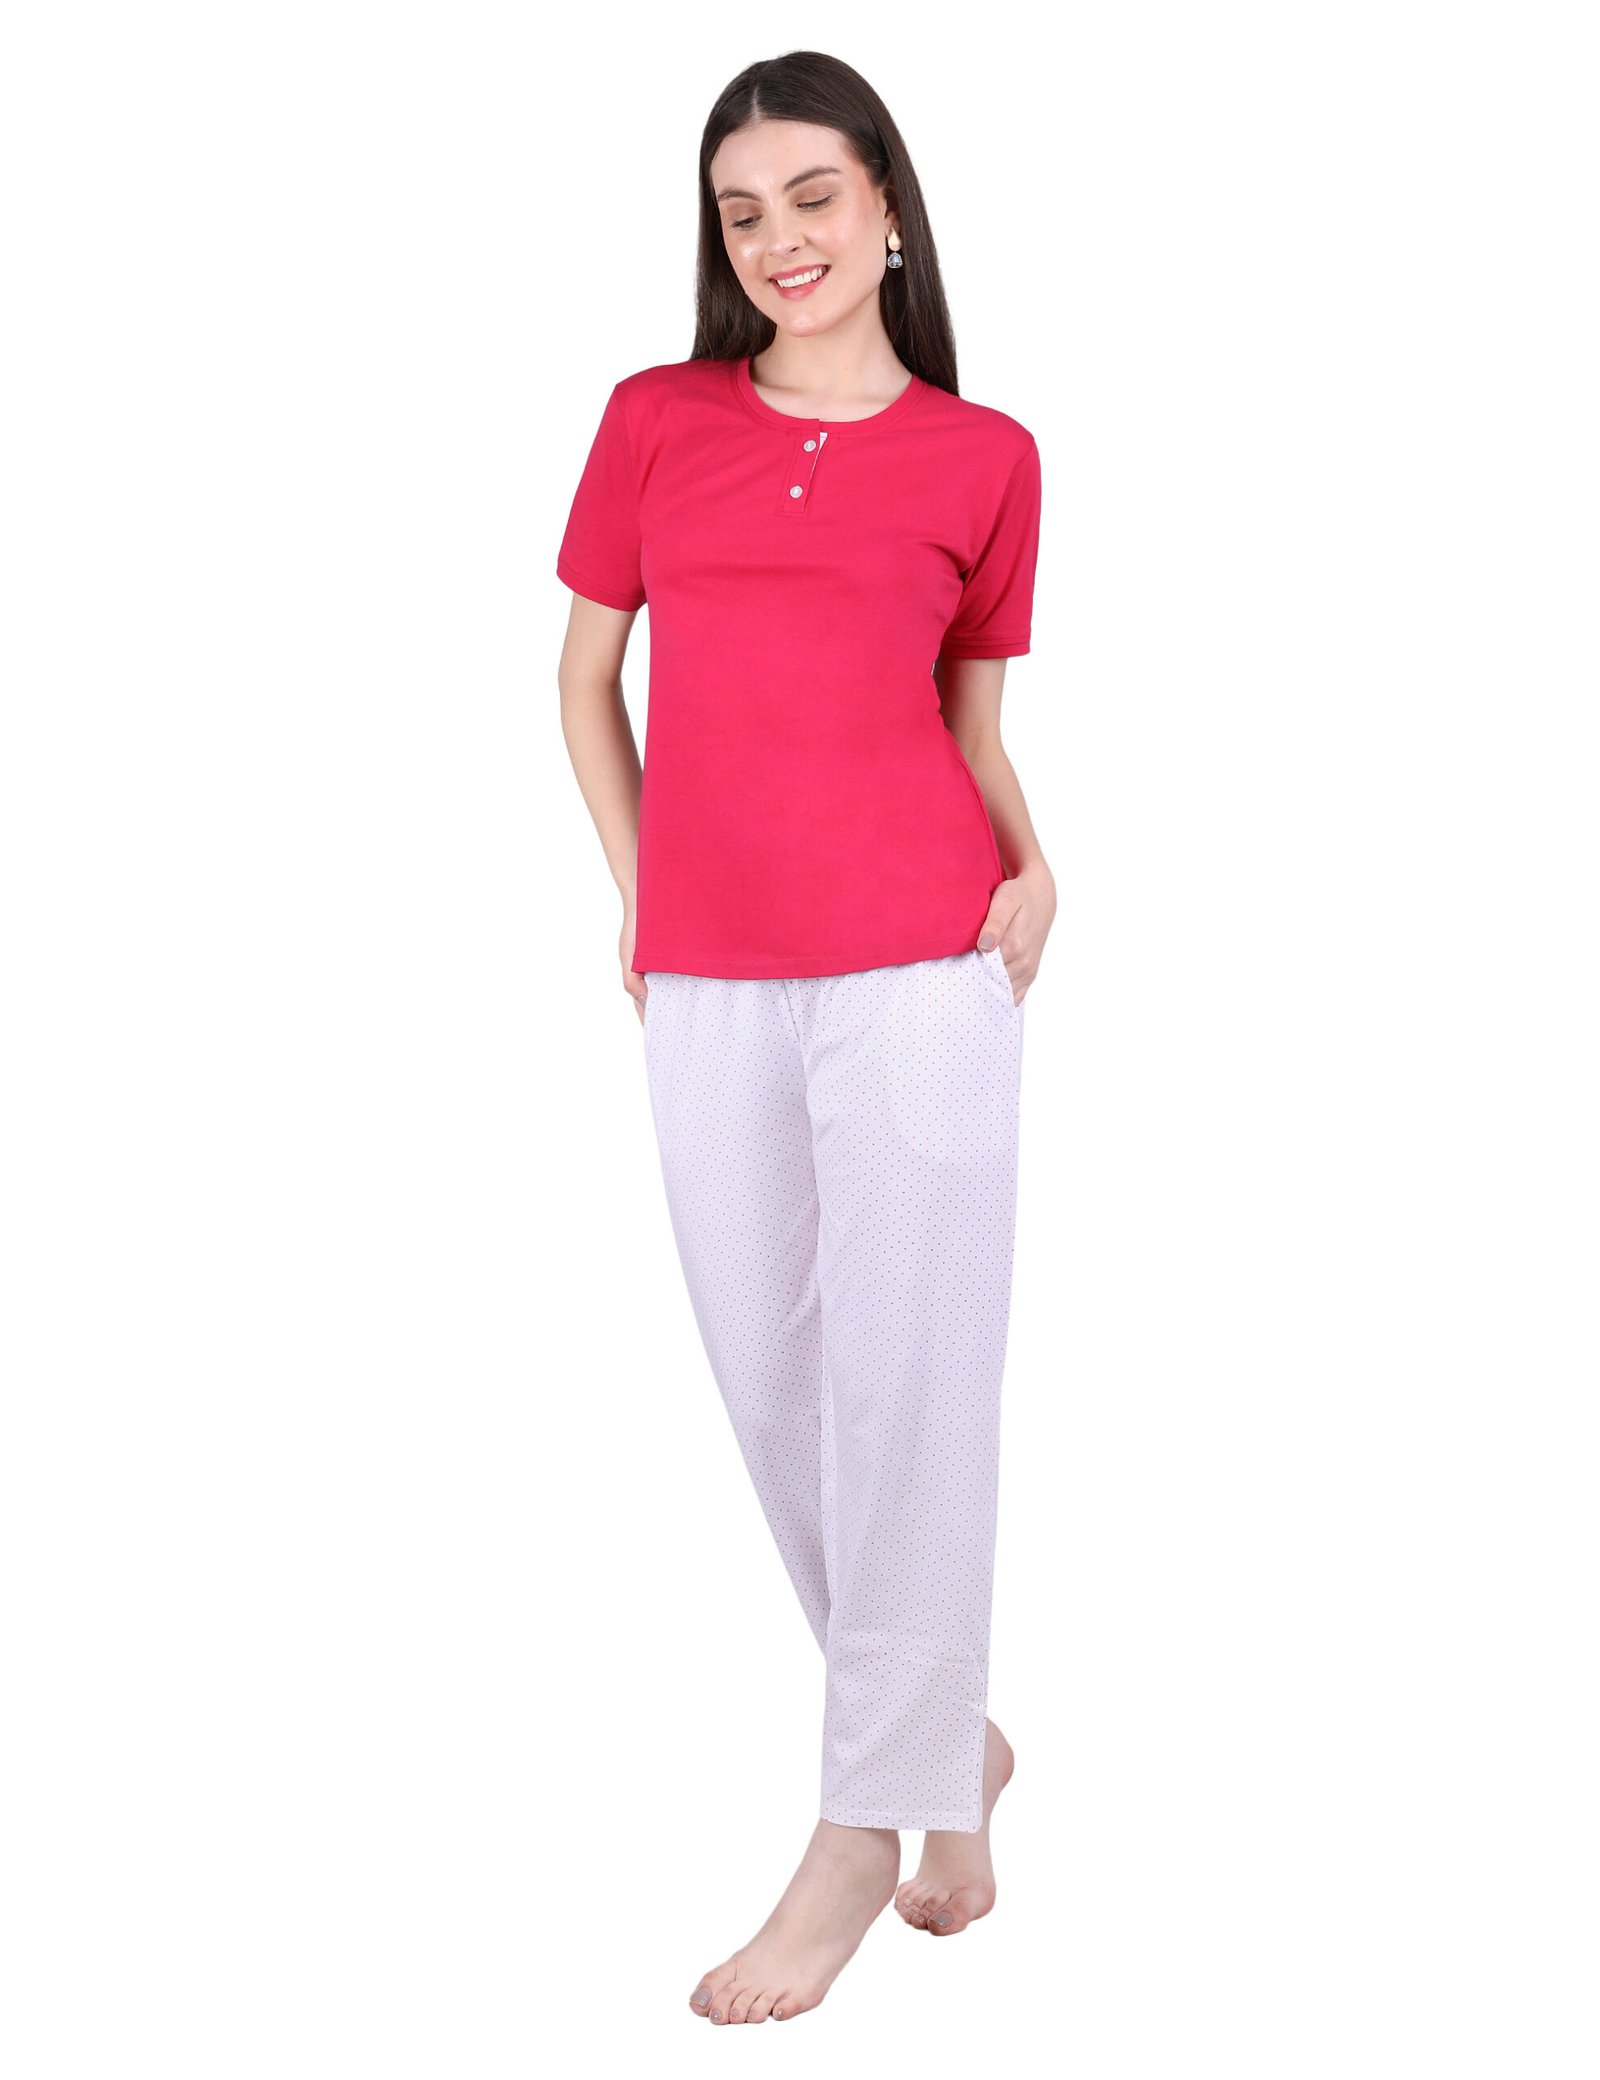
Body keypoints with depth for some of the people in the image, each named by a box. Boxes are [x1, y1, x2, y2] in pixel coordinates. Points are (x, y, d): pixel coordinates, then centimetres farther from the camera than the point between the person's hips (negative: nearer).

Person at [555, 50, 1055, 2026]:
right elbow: (587, 675, 16)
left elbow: (974, 720, 12)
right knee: (772, 1386, 10)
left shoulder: (981, 457, 4)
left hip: (918, 968, -3)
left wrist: (1031, 867, -5)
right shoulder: (654, 422, 8)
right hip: (704, 986, 3)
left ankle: (863, 1829, 10)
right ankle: (950, 1738, 30)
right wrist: (642, 892, 7)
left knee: (904, 1384, -2)